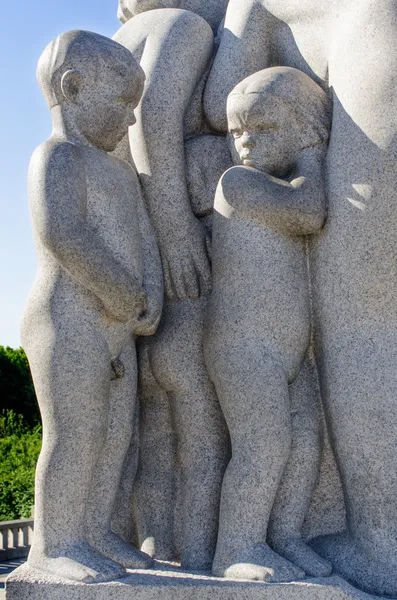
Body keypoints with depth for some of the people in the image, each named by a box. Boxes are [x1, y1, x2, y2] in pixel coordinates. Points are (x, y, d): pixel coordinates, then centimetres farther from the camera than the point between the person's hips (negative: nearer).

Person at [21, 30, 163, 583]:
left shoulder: (120, 173, 20)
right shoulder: (59, 155, -9)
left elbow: (145, 239, 13)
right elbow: (62, 233, -24)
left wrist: (152, 295, -6)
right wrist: (123, 293, -18)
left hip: (116, 328, 9)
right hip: (68, 320, -9)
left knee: (115, 433, 9)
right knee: (75, 434, -7)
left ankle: (93, 533, 18)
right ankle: (53, 542, 3)